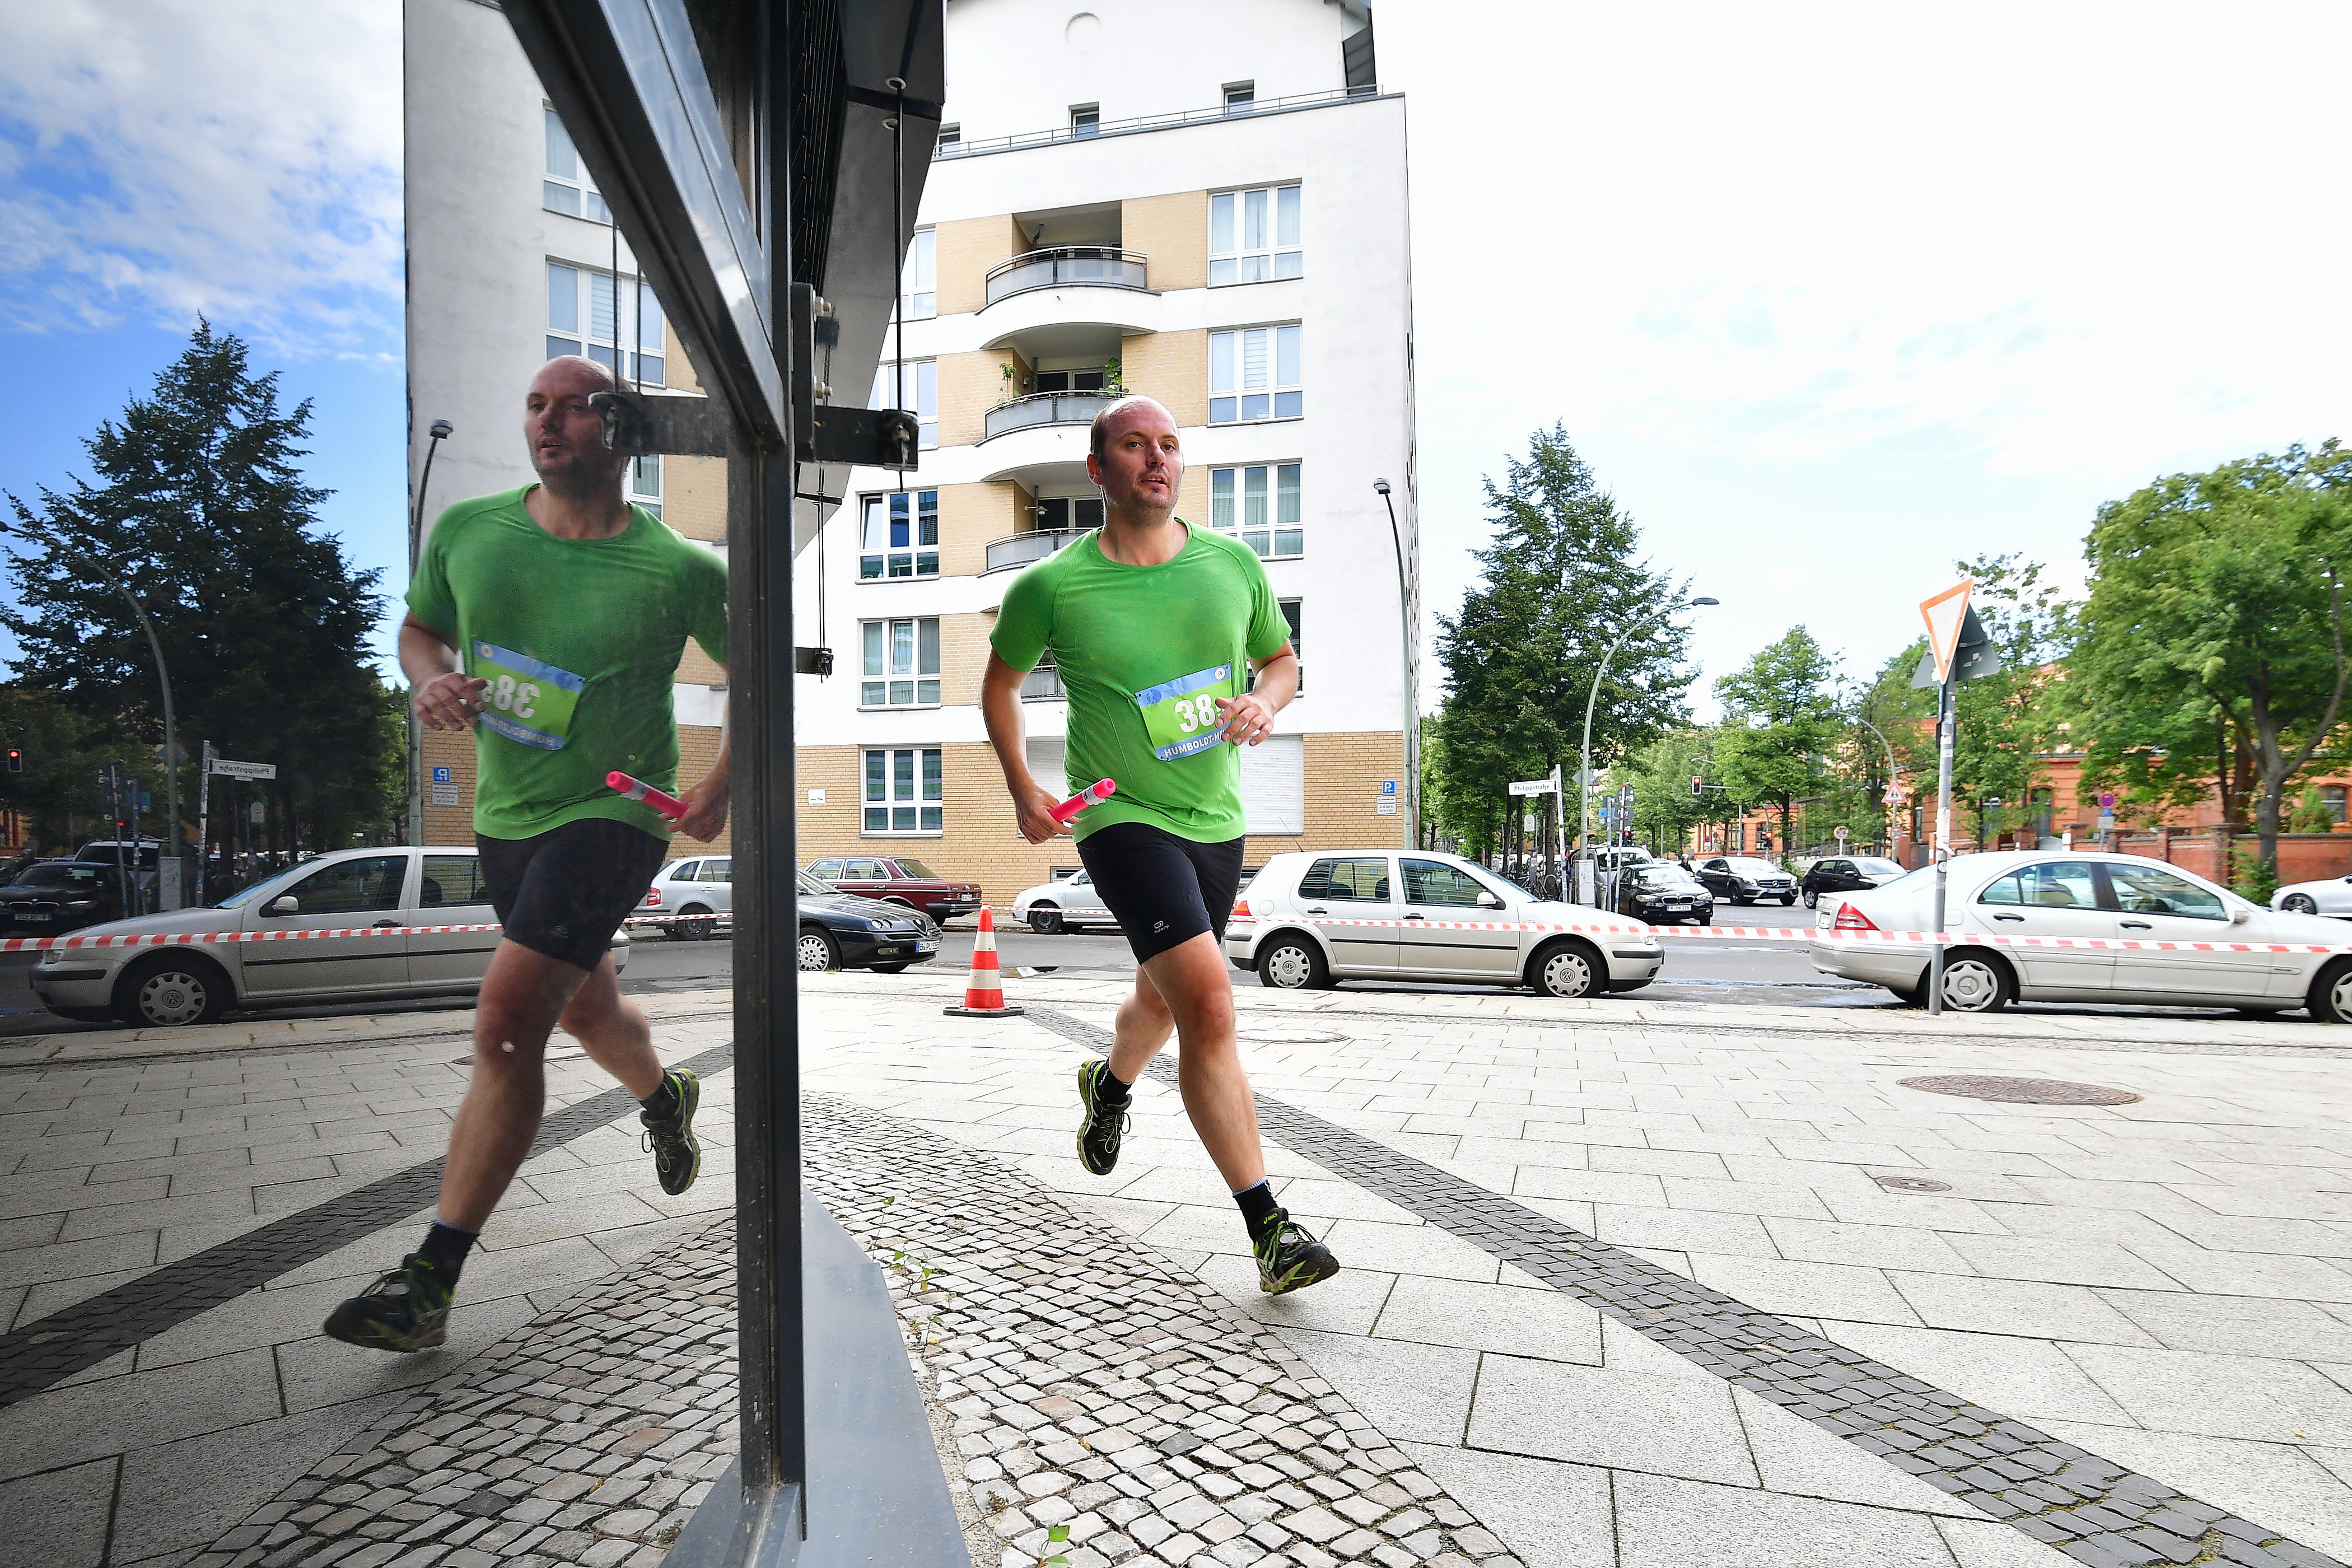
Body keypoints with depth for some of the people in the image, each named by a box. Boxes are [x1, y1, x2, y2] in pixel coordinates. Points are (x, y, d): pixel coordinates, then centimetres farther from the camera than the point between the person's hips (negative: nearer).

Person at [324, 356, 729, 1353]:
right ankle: (664, 1097, 54)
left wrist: (721, 786, -10)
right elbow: (418, 627, 15)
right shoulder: (468, 531, 0)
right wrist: (429, 682, -8)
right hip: (506, 813, 6)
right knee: (583, 1009, 22)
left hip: (614, 813, -6)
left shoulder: (679, 570, -13)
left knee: (507, 1023, -17)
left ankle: (431, 1280, -4)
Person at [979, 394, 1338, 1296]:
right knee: (1209, 1005, -20)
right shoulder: (1051, 587, -9)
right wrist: (1022, 788, -4)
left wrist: (1264, 702, -9)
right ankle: (1269, 1228, -8)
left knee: (1166, 1000, 22)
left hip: (1217, 821, 5)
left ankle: (1109, 1083, 57)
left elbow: (1282, 659, 14)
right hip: (1122, 818, -5)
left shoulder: (1233, 565, 0)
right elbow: (1000, 683, 7)